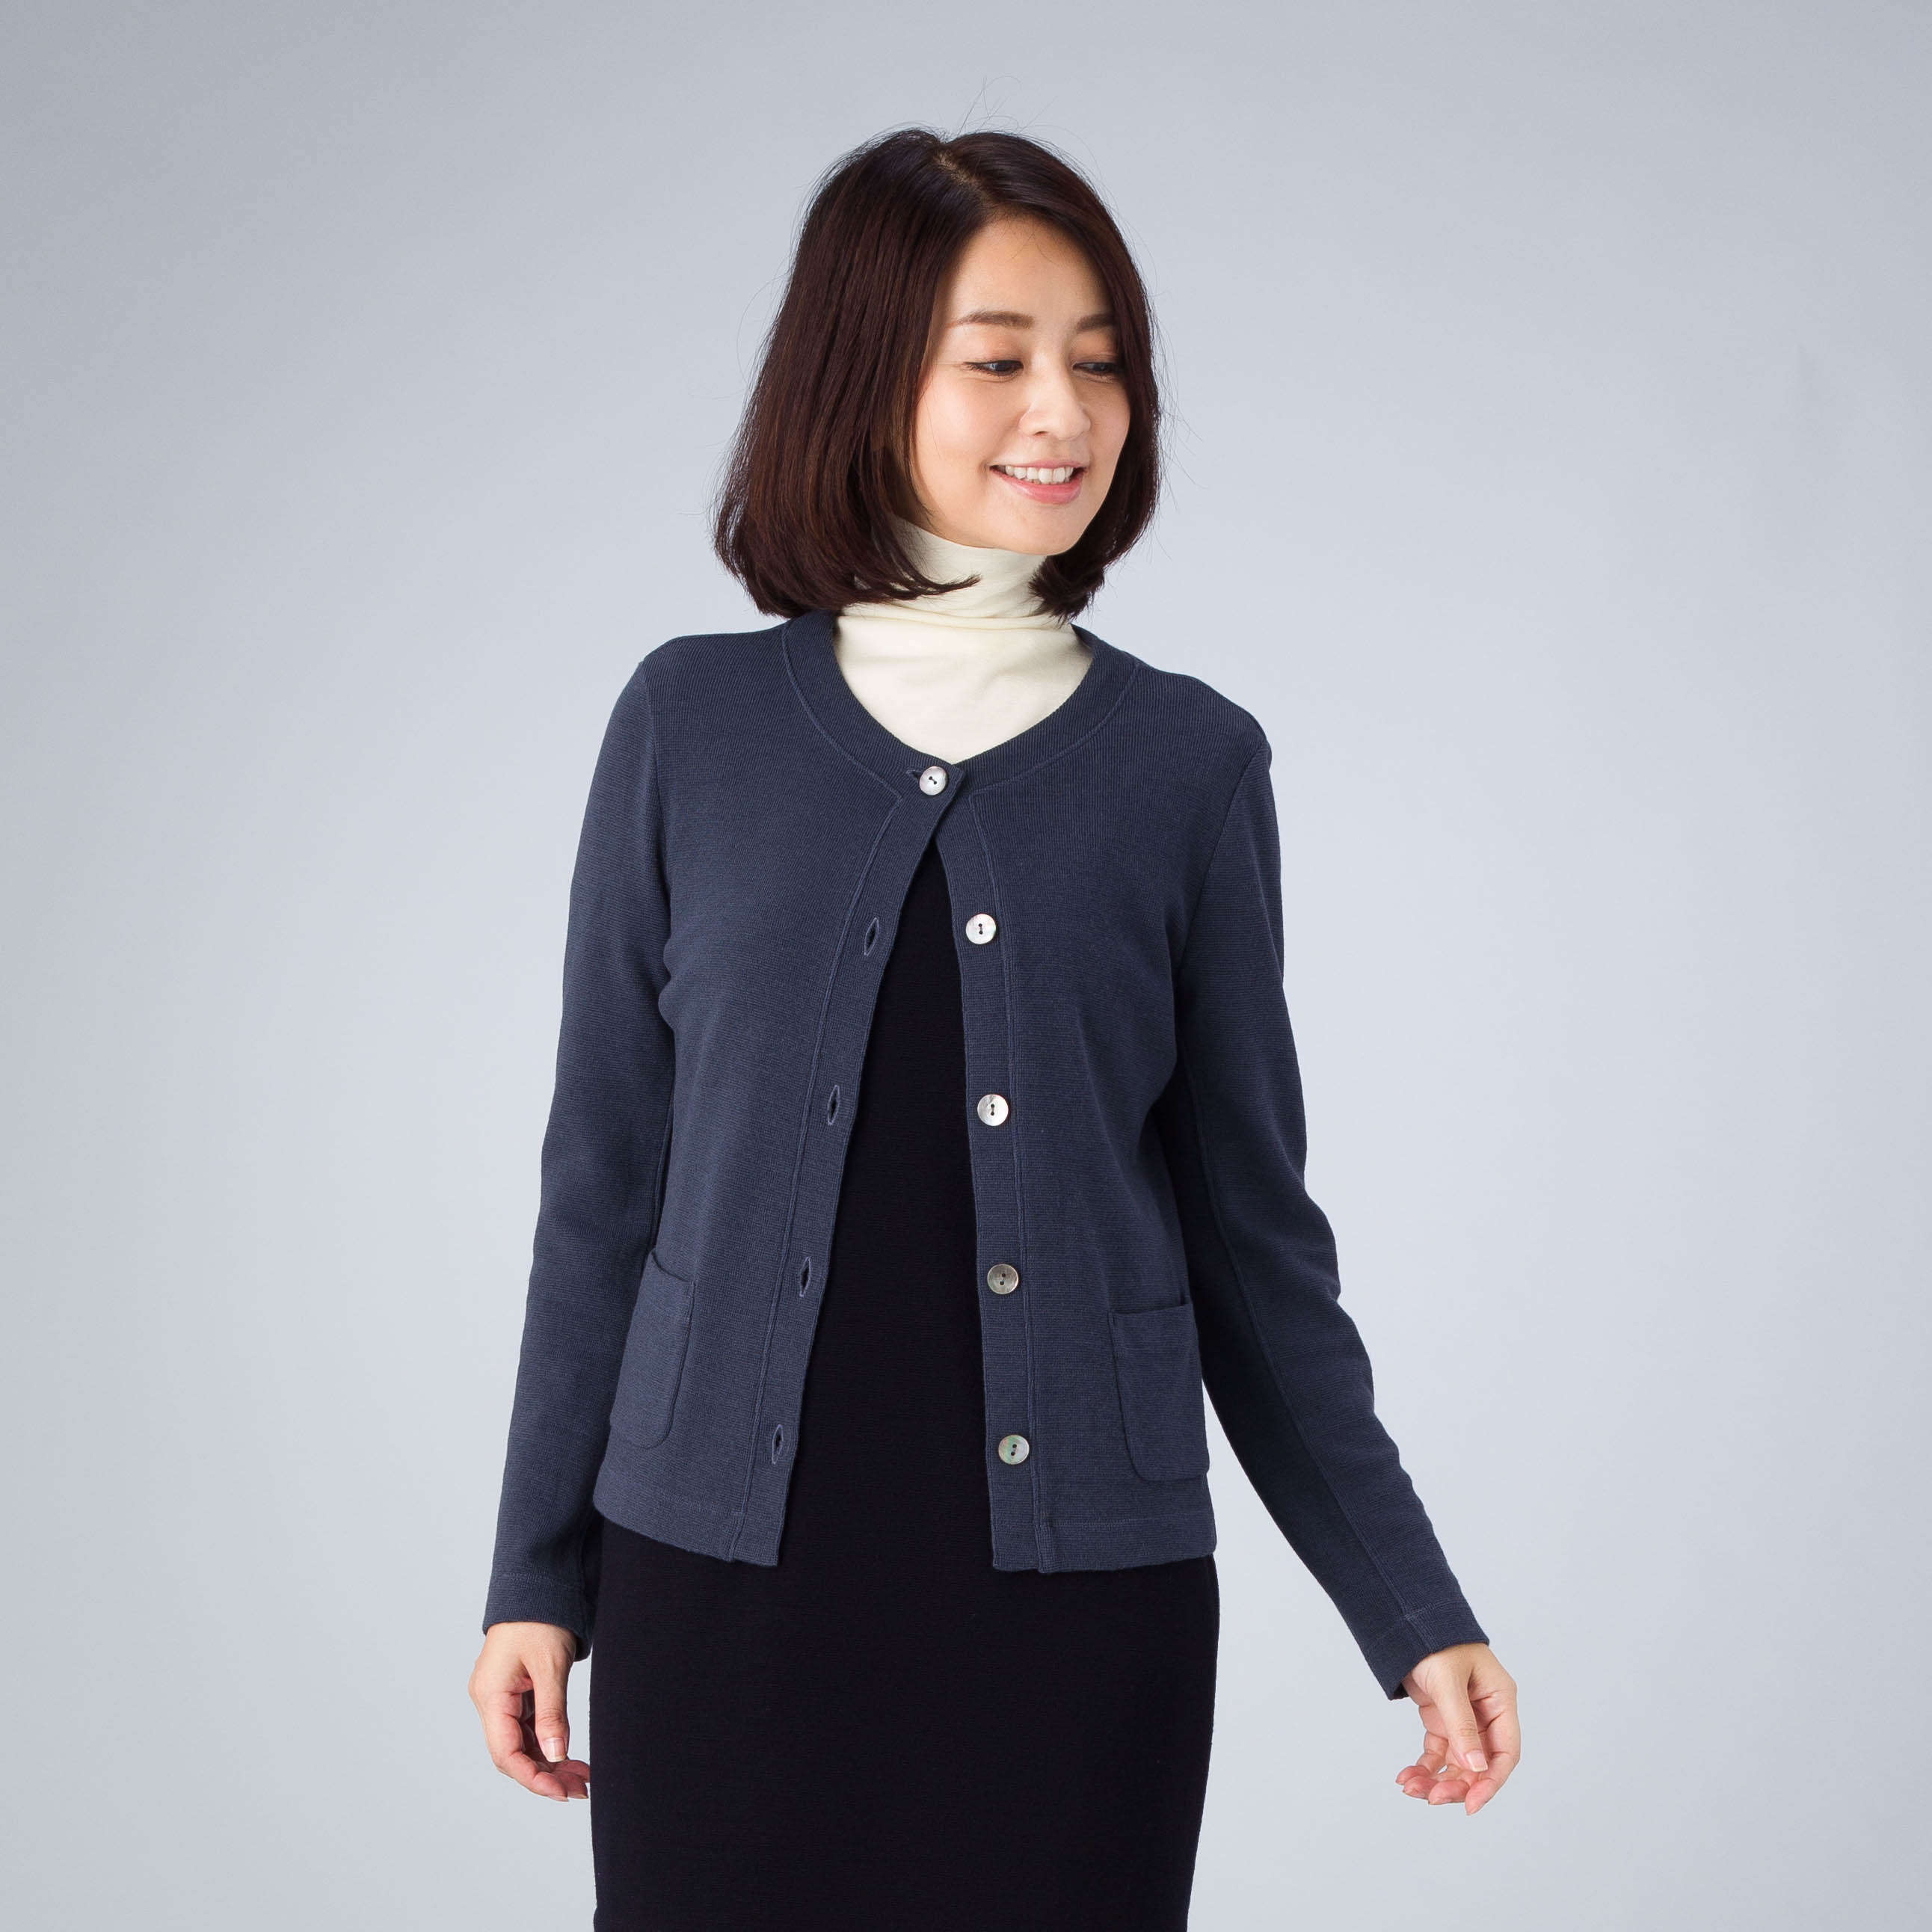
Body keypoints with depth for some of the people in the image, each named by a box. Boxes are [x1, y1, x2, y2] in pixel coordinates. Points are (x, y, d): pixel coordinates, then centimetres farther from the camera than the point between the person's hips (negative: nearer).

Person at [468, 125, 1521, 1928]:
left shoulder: (1189, 763, 2)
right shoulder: (693, 727, 2)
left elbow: (1254, 1236, 6)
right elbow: (608, 1182, 7)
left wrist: (1413, 1613, 3)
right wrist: (537, 1576, 7)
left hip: (1080, 1592, 0)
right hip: (727, 1579, 0)